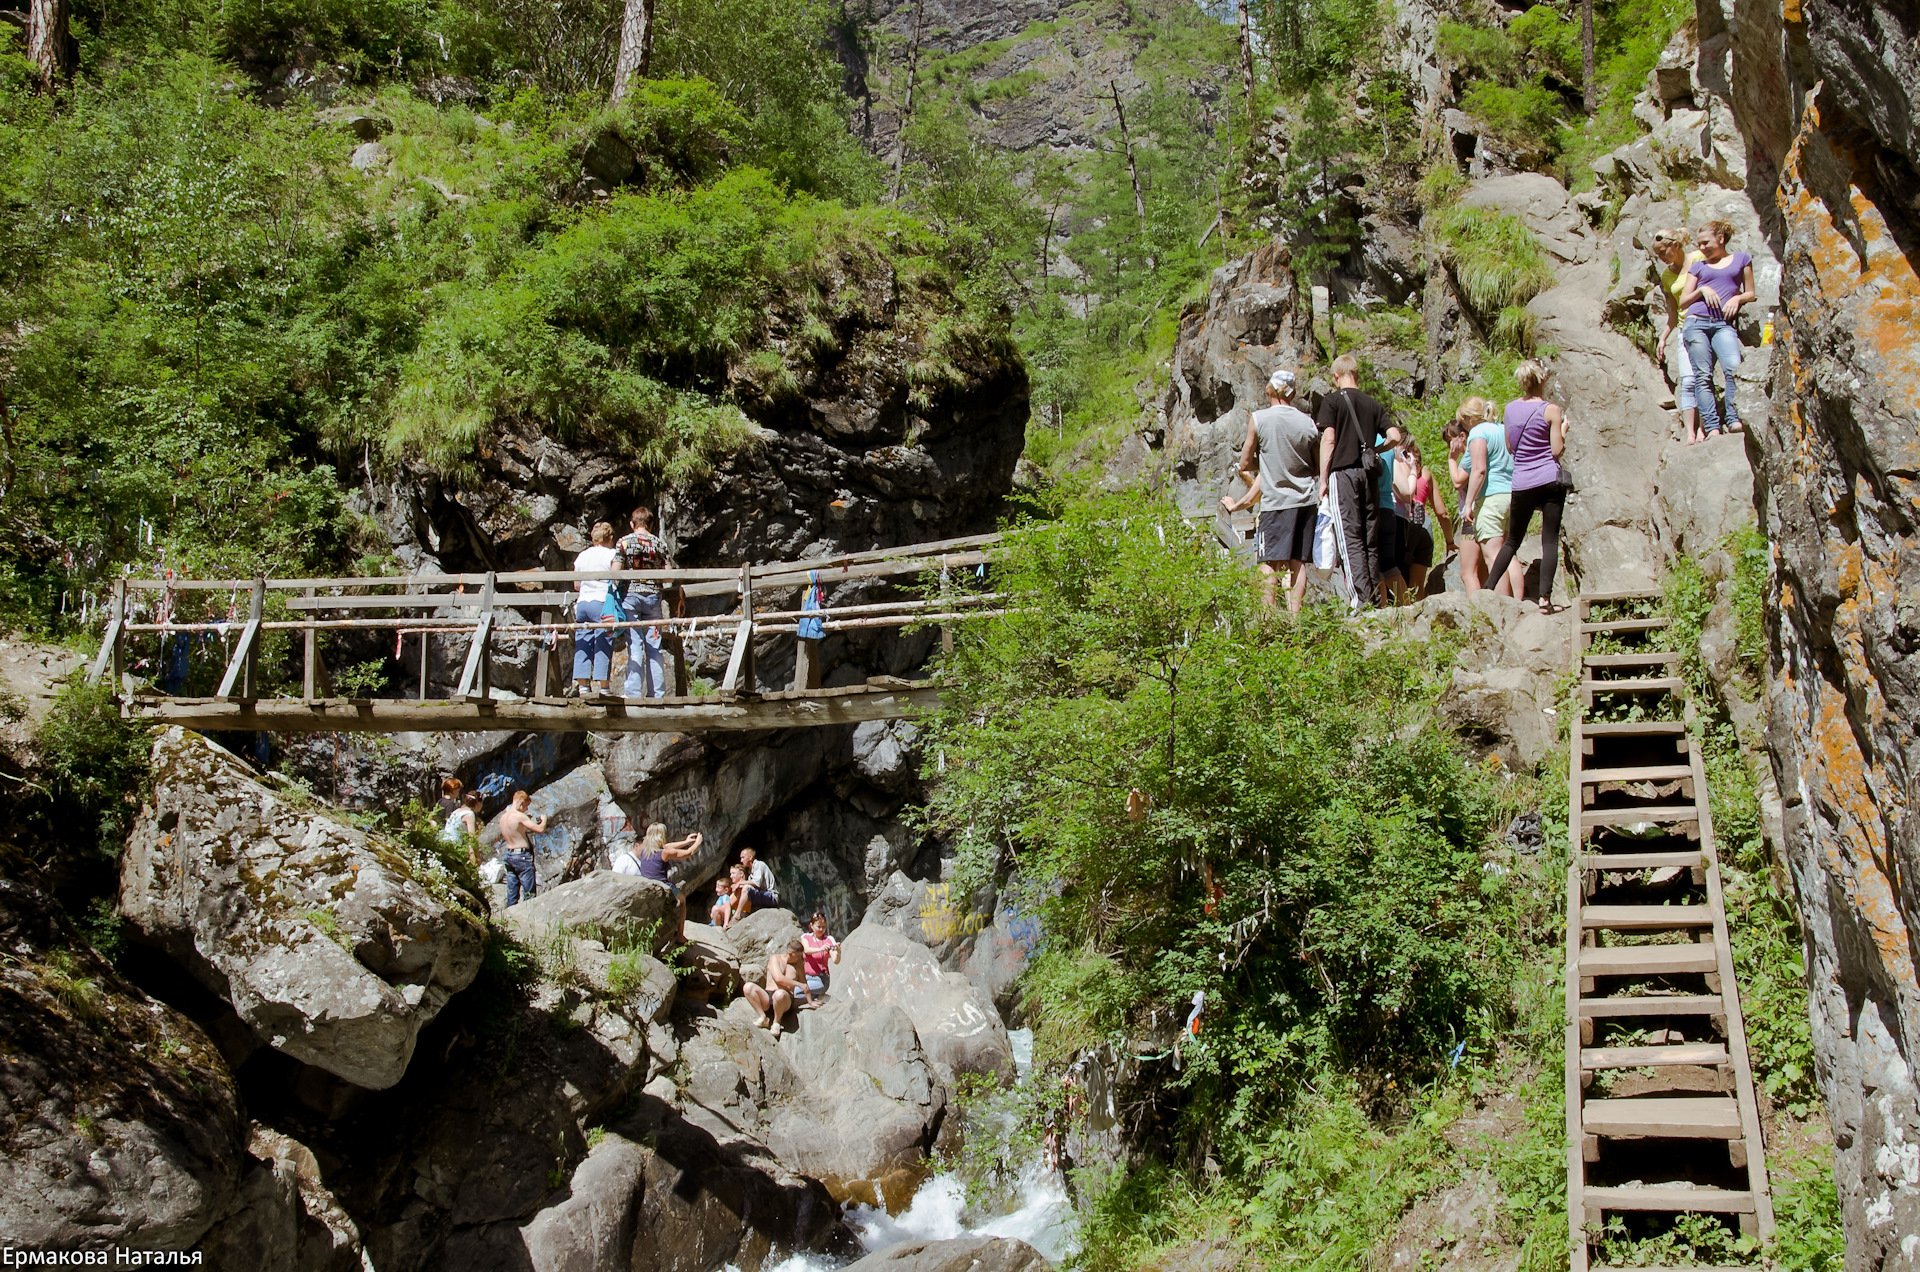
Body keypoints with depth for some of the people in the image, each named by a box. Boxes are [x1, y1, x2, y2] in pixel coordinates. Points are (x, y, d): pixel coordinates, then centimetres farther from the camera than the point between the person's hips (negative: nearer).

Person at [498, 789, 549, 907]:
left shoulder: (503, 817, 9)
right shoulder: (519, 816, -15)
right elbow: (540, 829, -18)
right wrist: (543, 820, 1)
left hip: (508, 854, 8)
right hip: (521, 856, -8)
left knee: (512, 894, 11)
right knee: (529, 892, -3)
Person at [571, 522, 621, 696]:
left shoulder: (582, 556, 15)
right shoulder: (612, 554, -2)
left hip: (582, 603, 5)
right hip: (602, 604, -5)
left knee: (582, 646, 5)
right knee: (603, 647, -4)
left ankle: (581, 684, 3)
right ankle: (601, 685, -7)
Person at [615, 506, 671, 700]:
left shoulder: (624, 542, -2)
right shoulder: (659, 544, 4)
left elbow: (615, 572, -8)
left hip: (630, 595, -2)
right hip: (653, 596, 2)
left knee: (634, 645, -3)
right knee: (654, 646, 5)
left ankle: (633, 691, -7)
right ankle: (657, 692, 5)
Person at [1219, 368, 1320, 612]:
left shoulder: (1259, 419, -4)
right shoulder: (1308, 422, 4)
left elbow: (1245, 465, 2)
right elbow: (1320, 466, 13)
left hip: (1277, 501, -4)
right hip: (1306, 500, 4)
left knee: (1270, 560, -4)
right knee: (1297, 561, 3)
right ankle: (1294, 614, 0)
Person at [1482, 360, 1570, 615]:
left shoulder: (1510, 408, 5)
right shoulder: (1551, 410, -7)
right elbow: (1557, 450, -7)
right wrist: (1563, 429, 8)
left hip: (1522, 483, 4)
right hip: (1550, 479, -3)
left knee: (1512, 541, 16)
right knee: (1550, 540, -1)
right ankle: (1545, 598, -7)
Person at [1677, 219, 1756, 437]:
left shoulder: (1741, 259, 17)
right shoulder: (1698, 266, 19)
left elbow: (1750, 293, 18)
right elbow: (1683, 302, 16)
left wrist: (1737, 298, -3)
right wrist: (1702, 290, -1)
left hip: (1724, 324, -1)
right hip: (1696, 323, 1)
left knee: (1733, 367, -24)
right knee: (1703, 375, -10)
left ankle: (1733, 419, -23)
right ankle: (1711, 426, -14)